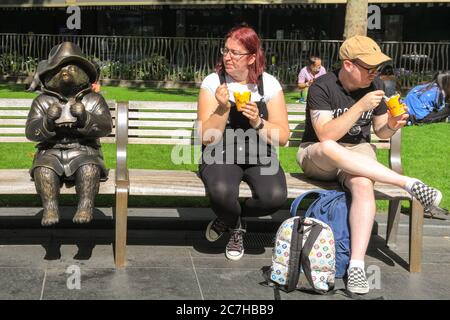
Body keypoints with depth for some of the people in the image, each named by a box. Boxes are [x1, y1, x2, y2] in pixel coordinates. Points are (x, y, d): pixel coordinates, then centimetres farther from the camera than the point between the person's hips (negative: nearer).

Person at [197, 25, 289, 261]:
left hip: (259, 157, 2)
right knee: (221, 191, -35)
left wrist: (258, 122, -21)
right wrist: (223, 108, -22)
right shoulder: (213, 82, -3)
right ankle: (236, 227, 4)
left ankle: (228, 216, 6)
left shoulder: (269, 84, 0)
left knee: (275, 196, -29)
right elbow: (207, 138, -8)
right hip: (221, 156, -1)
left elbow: (283, 137, -3)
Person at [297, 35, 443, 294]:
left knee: (363, 184, -34)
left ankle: (357, 265, -38)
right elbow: (325, 136, -26)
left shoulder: (375, 85, -1)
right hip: (317, 156, -3)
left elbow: (380, 131, 9)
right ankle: (409, 183, -35)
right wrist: (361, 106, -31)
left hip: (358, 154, 3)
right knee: (330, 149, -40)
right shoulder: (322, 87, -15)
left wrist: (391, 126, -15)